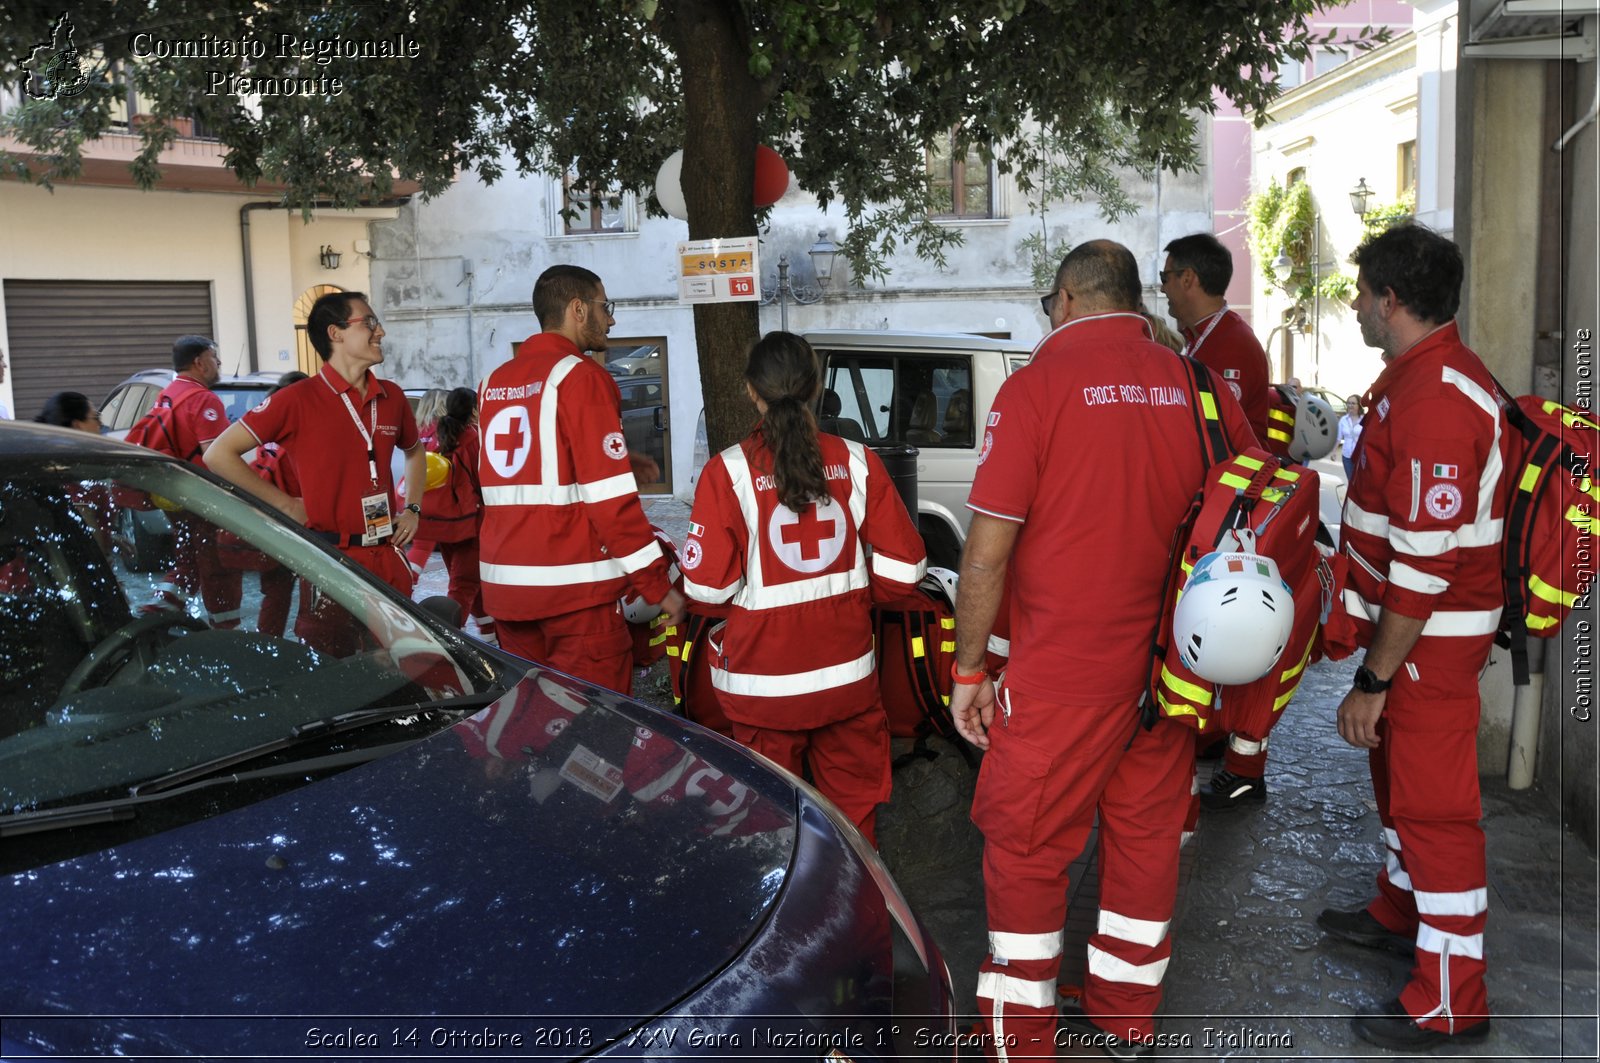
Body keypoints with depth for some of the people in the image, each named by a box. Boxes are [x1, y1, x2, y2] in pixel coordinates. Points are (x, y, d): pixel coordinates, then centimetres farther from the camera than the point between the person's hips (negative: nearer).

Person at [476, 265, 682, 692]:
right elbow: (610, 499, -14)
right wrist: (658, 585, -10)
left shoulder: (494, 383, 13)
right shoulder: (581, 376, -9)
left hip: (504, 583, 8)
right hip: (573, 585, -7)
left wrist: (618, 463, 17)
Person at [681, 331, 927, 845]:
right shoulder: (856, 461, -4)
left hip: (765, 678, -2)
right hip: (848, 677, 2)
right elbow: (903, 565, -3)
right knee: (854, 803, 18)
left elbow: (708, 585, -13)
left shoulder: (727, 472, -12)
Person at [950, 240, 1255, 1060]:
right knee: (1147, 832, 17)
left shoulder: (1038, 385, -11)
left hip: (1062, 675, -5)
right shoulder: (1194, 385, 3)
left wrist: (969, 668, -4)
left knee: (1025, 845, 8)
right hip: (1169, 668, 6)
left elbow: (988, 548, -14)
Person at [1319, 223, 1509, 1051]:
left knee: (1433, 805, -1)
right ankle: (1401, 912, 44)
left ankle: (1451, 1003, 12)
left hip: (1430, 639, -11)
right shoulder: (1420, 376, 10)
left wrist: (1374, 680, -23)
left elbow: (1426, 563, -28)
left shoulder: (1435, 398, -25)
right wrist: (1377, 663, 24)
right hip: (1410, 627, 11)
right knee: (1397, 775, 24)